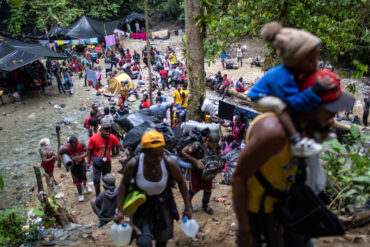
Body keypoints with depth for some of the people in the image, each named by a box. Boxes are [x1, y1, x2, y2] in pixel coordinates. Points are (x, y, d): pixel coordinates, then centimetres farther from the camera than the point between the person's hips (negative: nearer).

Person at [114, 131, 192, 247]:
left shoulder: (169, 163, -27)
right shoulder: (133, 165, -28)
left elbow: (181, 182, -9)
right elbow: (124, 184, -9)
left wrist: (187, 207, -6)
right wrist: (119, 210, -12)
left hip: (163, 204, 2)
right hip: (142, 204, -2)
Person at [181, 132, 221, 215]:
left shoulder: (216, 146, -21)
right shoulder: (197, 145, -37)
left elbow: (219, 152, 2)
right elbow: (183, 152, -29)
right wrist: (196, 161, -33)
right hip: (196, 169, -4)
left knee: (208, 189, 10)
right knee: (193, 190, 4)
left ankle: (205, 205, 38)